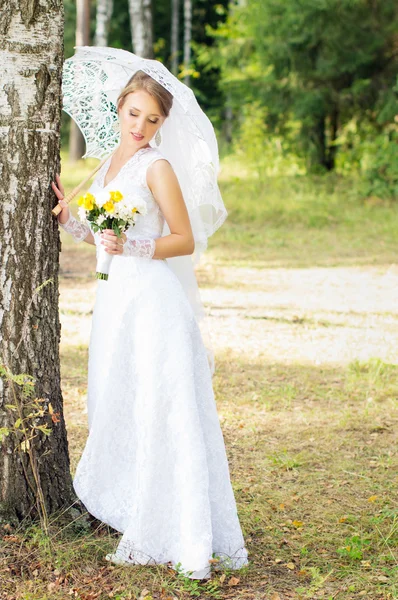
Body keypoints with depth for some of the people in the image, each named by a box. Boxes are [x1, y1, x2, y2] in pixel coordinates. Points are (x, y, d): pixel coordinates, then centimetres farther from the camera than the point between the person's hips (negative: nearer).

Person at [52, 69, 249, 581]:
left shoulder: (156, 167, -7)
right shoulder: (109, 165, 16)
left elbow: (185, 240, -7)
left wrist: (131, 247, -19)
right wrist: (69, 215, 7)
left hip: (151, 299, -8)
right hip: (114, 297, 8)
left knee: (162, 417, -8)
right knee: (120, 415, 11)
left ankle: (192, 542, -2)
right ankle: (142, 533, 21)